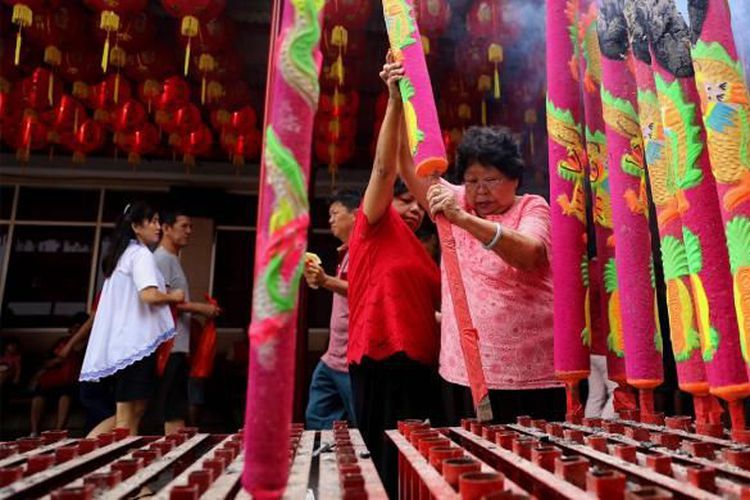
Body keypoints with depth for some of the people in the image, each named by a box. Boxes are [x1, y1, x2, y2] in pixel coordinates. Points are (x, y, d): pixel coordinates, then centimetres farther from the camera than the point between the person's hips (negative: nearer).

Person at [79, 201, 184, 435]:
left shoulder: (123, 255, 19)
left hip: (123, 340, 9)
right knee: (127, 415, -6)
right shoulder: (141, 254, -10)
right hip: (136, 340, -9)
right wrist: (173, 296, -6)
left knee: (133, 411, 12)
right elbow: (149, 295, -24)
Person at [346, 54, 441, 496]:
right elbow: (385, 168, -7)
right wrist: (395, 100, -13)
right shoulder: (374, 228, 5)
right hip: (382, 357, -7)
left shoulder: (422, 255, 23)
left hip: (421, 361, 7)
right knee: (387, 463, -4)